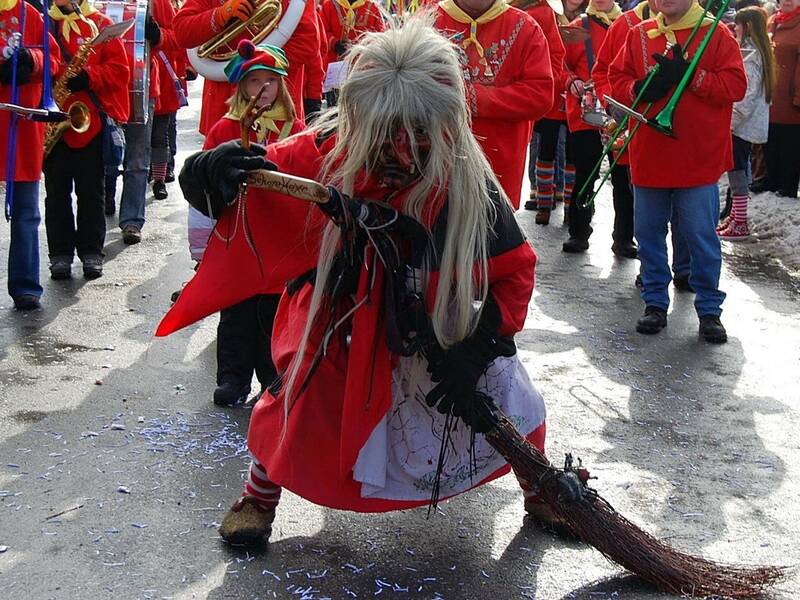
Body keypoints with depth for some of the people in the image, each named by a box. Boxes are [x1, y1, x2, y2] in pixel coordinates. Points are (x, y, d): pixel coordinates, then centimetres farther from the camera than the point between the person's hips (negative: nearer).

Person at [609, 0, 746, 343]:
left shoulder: (716, 34, -2)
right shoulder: (639, 35, 8)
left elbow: (736, 86, -9)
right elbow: (617, 79, 7)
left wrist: (690, 76, -19)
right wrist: (639, 89, -14)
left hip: (699, 160, -3)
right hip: (648, 157, 4)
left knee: (702, 237, 2)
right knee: (648, 233, 10)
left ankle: (709, 309, 14)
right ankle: (655, 302, 24)